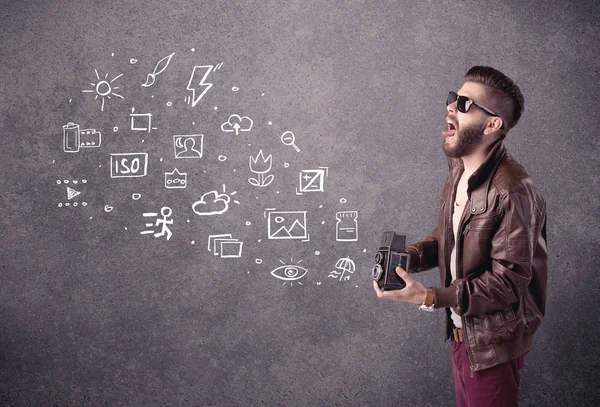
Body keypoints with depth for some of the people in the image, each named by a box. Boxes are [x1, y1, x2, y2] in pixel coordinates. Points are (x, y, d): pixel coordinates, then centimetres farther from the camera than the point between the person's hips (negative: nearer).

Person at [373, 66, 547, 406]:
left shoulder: (512, 192, -27)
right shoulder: (459, 169, 1)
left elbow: (508, 283, -26)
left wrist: (428, 297, -30)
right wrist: (408, 257, -7)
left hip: (493, 343, -8)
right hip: (461, 328, 8)